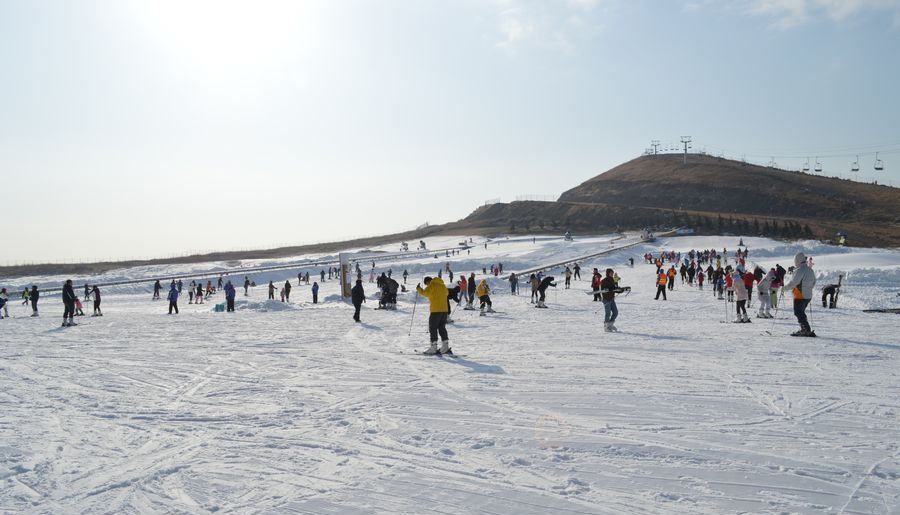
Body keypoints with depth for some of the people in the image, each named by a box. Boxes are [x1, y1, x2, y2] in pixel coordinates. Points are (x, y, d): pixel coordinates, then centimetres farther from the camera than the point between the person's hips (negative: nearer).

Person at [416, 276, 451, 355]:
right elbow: (446, 293, 28)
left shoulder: (432, 285, -8)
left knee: (433, 328, -1)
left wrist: (418, 289, -2)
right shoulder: (442, 285, 15)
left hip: (436, 310, -7)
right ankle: (445, 347, 10)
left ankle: (433, 348, -3)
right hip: (444, 309, 7)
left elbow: (425, 293, -19)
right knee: (442, 328, 13)